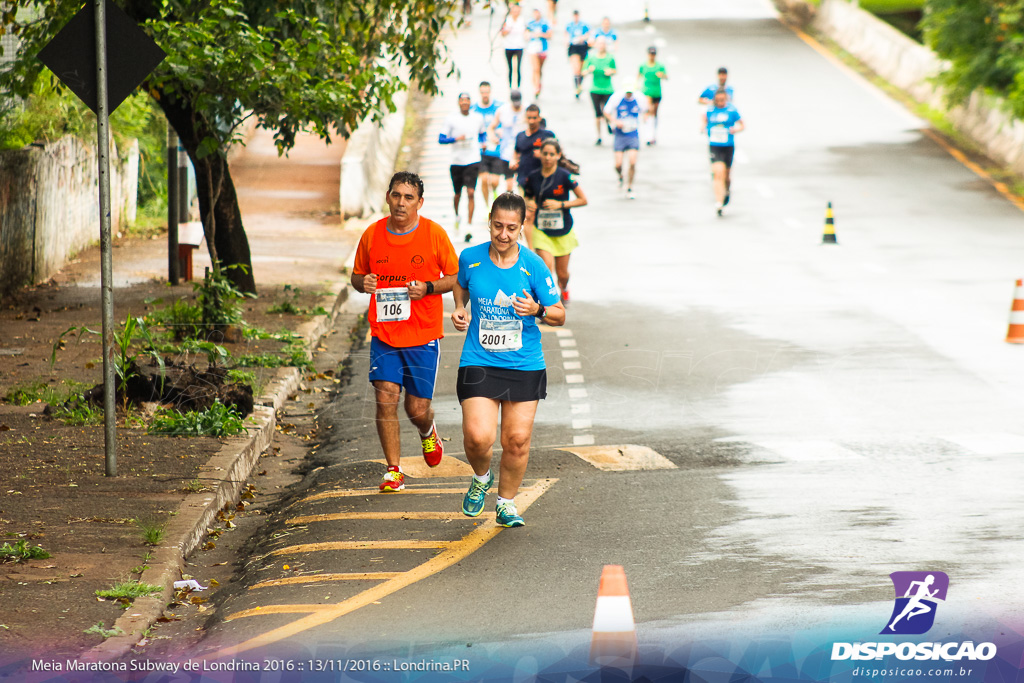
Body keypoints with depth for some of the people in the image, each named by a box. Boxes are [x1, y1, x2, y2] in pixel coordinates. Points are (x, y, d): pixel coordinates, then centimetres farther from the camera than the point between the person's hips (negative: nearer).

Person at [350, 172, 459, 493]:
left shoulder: (434, 234, -4)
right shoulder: (372, 235, 2)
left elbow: (456, 278, 3)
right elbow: (357, 275, 15)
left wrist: (428, 287, -15)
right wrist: (363, 283, -9)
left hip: (424, 334, -1)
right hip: (384, 333, 1)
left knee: (417, 409, 1)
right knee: (385, 399, -11)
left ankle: (428, 431, 38)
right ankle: (393, 471, 0)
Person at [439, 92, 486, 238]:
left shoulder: (478, 118, 5)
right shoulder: (451, 119, -2)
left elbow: (483, 133, 23)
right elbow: (441, 139, -4)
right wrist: (456, 139, -19)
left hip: (473, 161, 0)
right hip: (456, 161, 0)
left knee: (471, 193, -13)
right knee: (458, 193, 12)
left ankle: (469, 226, -12)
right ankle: (456, 216, 42)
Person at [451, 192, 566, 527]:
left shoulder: (533, 266, -7)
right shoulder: (470, 258, -3)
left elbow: (560, 315, 0)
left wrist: (538, 310, -20)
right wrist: (460, 310, 4)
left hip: (525, 365, 0)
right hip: (479, 362, 0)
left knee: (517, 440, 1)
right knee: (478, 437, -15)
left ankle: (506, 503, 24)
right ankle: (481, 478, 20)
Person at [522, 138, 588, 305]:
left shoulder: (565, 176, -11)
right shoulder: (533, 177, -2)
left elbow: (583, 200, -8)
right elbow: (528, 197, 15)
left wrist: (560, 204, -19)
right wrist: (529, 203, -9)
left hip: (562, 231, -1)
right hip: (541, 231, 1)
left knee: (562, 273, 11)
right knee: (546, 266, -20)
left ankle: (564, 288, 46)